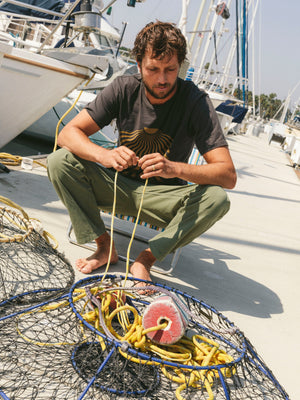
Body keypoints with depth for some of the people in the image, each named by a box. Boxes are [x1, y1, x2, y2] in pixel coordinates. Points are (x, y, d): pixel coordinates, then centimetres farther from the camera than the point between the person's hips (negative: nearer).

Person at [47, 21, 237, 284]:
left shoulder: (196, 102, -17)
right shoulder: (123, 89, -11)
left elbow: (229, 175, -24)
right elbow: (68, 133, -14)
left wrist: (175, 168, -43)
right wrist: (105, 155, -36)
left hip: (163, 197, -2)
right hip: (119, 186, 2)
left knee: (217, 198, -30)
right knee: (60, 161, -21)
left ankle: (145, 259, -20)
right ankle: (105, 246, -11)